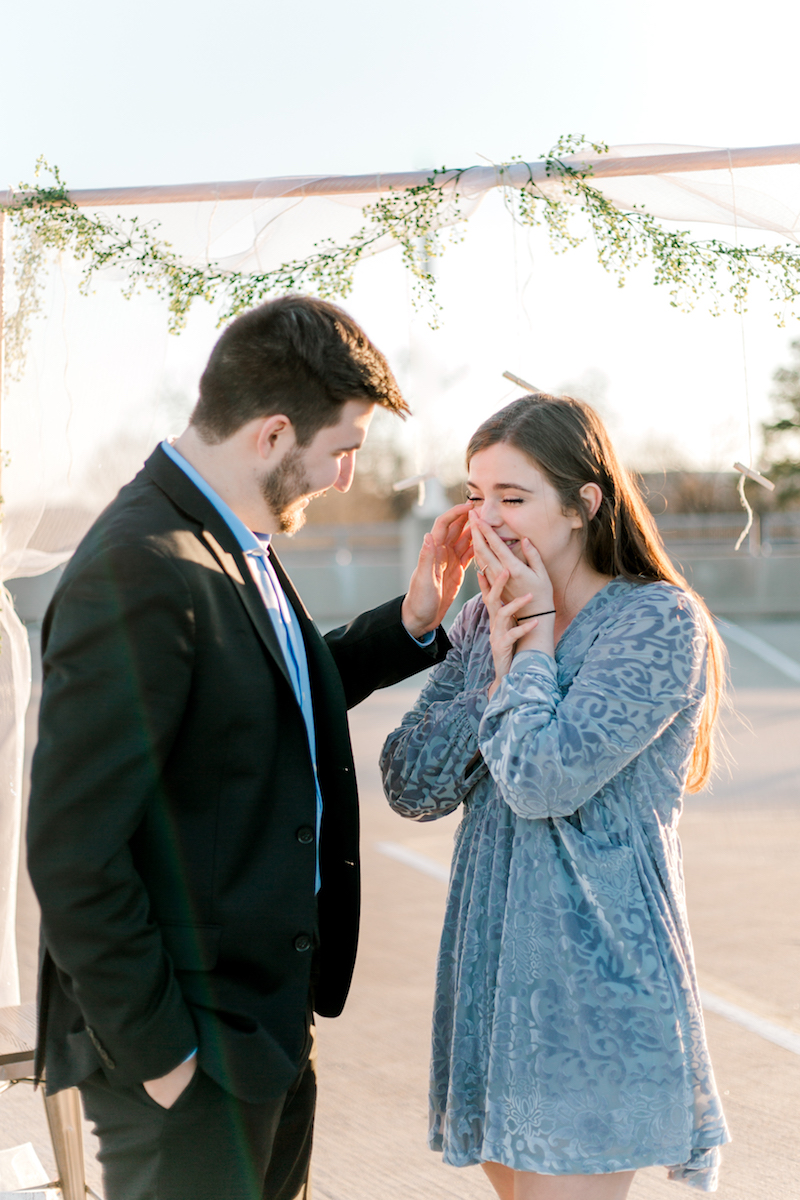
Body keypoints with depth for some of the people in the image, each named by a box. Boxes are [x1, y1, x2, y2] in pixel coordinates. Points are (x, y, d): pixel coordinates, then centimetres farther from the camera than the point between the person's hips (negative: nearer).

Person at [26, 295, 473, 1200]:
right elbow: (72, 856, -25)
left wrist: (410, 623, 8)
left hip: (268, 1014, 10)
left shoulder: (238, 543, 5)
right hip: (187, 1055, -9)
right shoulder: (137, 579, -25)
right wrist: (154, 1052, -18)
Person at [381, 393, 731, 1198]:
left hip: (594, 981, -7)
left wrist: (534, 640, -11)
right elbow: (410, 790, 0)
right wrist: (499, 667, -9)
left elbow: (543, 779, -22)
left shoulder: (659, 621, -12)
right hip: (493, 967, 7)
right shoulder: (483, 620, 8)